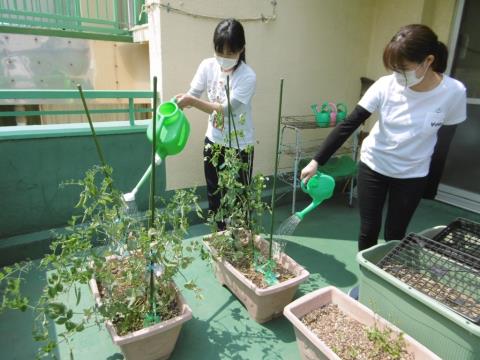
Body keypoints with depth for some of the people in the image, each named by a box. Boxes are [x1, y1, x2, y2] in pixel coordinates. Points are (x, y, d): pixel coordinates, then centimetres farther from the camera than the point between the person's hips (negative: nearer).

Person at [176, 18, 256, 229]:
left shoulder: (248, 77, -20)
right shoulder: (208, 66, -6)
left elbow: (225, 109, -26)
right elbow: (192, 95, -6)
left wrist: (192, 101, -34)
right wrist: (177, 103, -27)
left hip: (240, 146, -4)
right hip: (213, 142, 5)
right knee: (214, 195, 16)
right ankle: (221, 234, 37)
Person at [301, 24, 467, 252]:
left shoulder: (453, 93, -16)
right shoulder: (386, 86, -17)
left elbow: (443, 144, -5)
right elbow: (348, 125, -17)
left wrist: (431, 187, 1)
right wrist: (317, 161, -22)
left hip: (412, 176, 0)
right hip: (373, 167, 1)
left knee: (395, 235, 10)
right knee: (368, 231, 8)